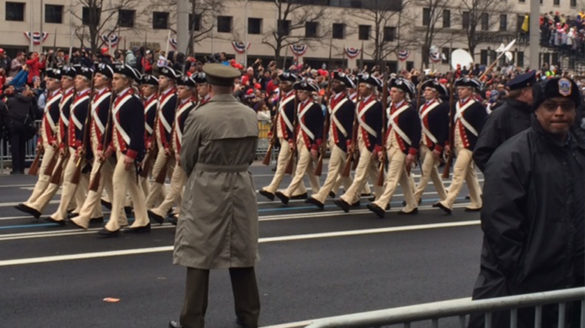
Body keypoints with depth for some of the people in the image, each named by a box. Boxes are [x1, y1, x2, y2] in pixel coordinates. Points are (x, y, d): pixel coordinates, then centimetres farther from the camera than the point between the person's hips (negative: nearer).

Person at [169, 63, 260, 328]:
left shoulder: (200, 116, -14)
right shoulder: (250, 115, -1)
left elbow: (186, 159, -5)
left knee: (199, 254, 4)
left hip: (206, 190, -4)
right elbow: (251, 154, 9)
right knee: (242, 251, 14)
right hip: (241, 187, 4)